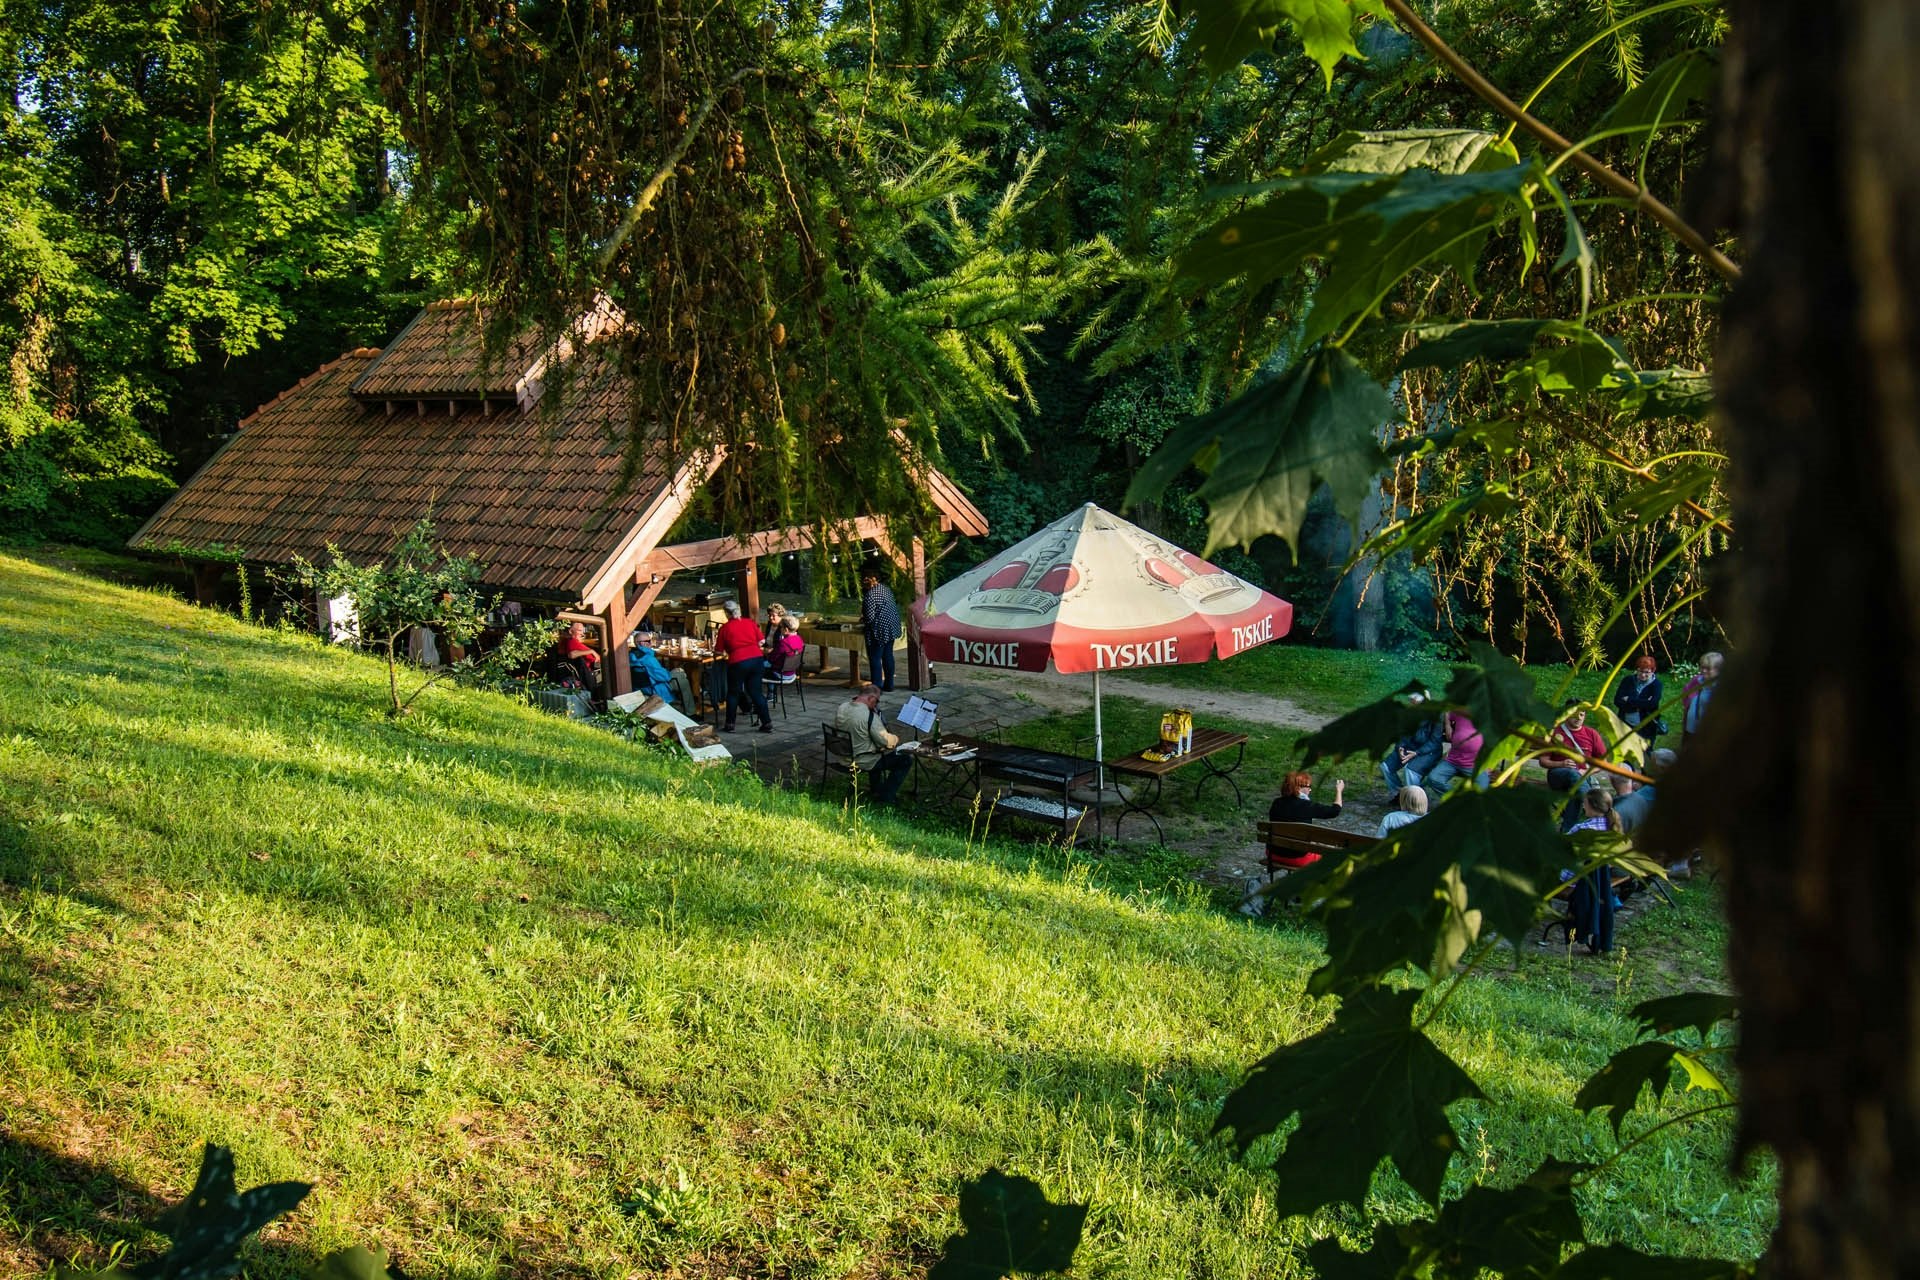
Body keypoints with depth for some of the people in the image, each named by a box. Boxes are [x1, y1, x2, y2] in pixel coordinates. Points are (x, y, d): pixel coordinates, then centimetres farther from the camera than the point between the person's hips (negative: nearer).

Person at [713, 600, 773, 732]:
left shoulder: (724, 628, 0)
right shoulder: (750, 622, 9)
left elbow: (720, 651, 3)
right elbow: (761, 641, 10)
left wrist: (725, 654, 25)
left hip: (738, 663, -3)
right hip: (757, 659, 3)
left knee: (733, 694, 15)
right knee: (757, 692, 12)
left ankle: (730, 724, 20)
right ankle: (767, 723, 10)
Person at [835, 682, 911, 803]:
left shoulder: (841, 708, -4)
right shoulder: (870, 716, -27)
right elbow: (886, 741, -23)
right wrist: (896, 739, -2)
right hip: (863, 763, -8)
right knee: (906, 760, 2)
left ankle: (877, 790, 44)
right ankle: (884, 798, 7)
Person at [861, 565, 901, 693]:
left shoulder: (870, 595, -20)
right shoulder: (884, 588, 7)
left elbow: (869, 618, -23)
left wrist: (862, 621, 1)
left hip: (879, 631, -9)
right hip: (892, 628, 9)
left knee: (875, 659, 0)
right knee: (888, 657, 15)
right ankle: (889, 686, 22)